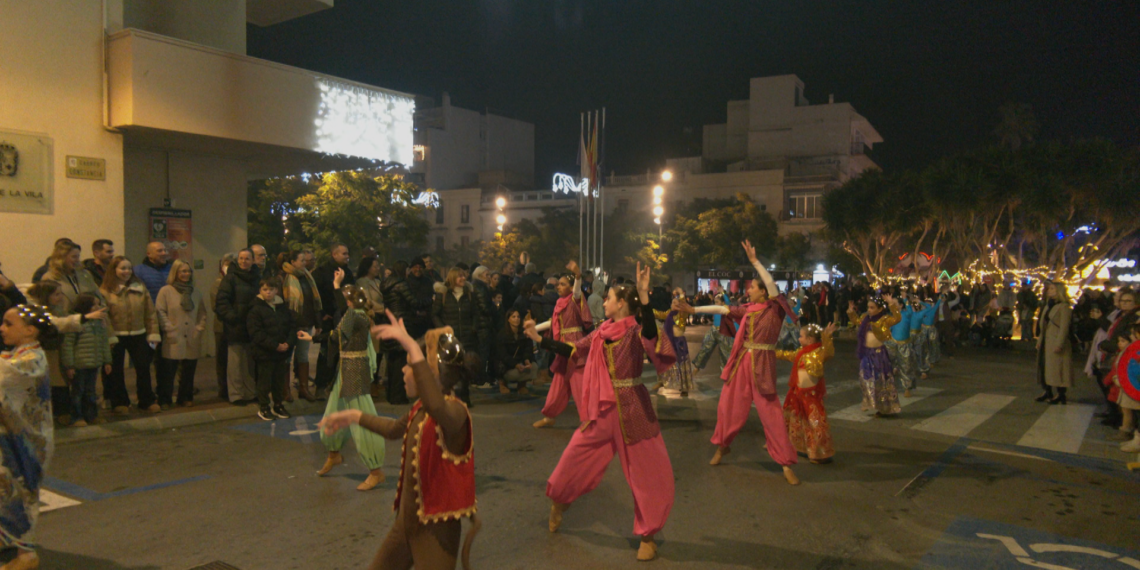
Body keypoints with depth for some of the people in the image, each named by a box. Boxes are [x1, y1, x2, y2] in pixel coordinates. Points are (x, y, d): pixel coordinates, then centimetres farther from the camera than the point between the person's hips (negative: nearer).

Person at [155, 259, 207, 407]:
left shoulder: (195, 292, 13)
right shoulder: (166, 291, -1)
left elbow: (202, 313, 15)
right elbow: (160, 312, -6)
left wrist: (200, 328, 2)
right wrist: (169, 329, -12)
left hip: (192, 340, 4)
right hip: (173, 340, -4)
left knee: (189, 371, 9)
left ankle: (186, 398, 20)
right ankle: (164, 400, 10)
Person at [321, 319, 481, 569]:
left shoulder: (455, 412, -24)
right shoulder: (420, 409, 2)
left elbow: (437, 408, -50)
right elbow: (395, 429, 25)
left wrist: (413, 348, -52)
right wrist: (354, 416, 31)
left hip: (436, 529, -8)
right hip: (406, 522, 8)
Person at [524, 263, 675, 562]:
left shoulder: (636, 330, -14)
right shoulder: (601, 332, 4)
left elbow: (651, 335, -38)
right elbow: (572, 350, 13)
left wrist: (644, 295, -47)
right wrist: (539, 338, 15)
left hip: (633, 409, -5)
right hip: (602, 409, 5)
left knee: (648, 473, 0)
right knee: (576, 459, 14)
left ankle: (647, 536, 18)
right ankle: (558, 501, 43)